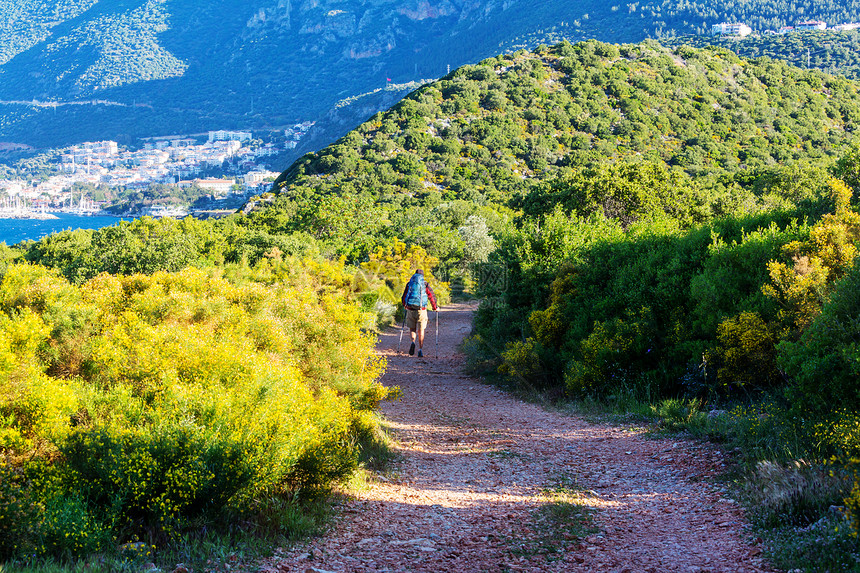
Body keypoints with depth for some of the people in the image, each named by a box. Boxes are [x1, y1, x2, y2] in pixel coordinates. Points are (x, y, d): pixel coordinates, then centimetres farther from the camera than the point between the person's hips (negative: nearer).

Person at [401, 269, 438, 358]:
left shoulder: (409, 284, 6)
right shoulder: (425, 285, 2)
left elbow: (403, 298, 12)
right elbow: (432, 297, -2)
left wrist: (405, 306, 32)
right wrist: (435, 308, 13)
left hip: (410, 310, 1)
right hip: (421, 310, -1)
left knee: (412, 328, 15)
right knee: (421, 331, 9)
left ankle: (413, 341, -14)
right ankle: (420, 350, 2)